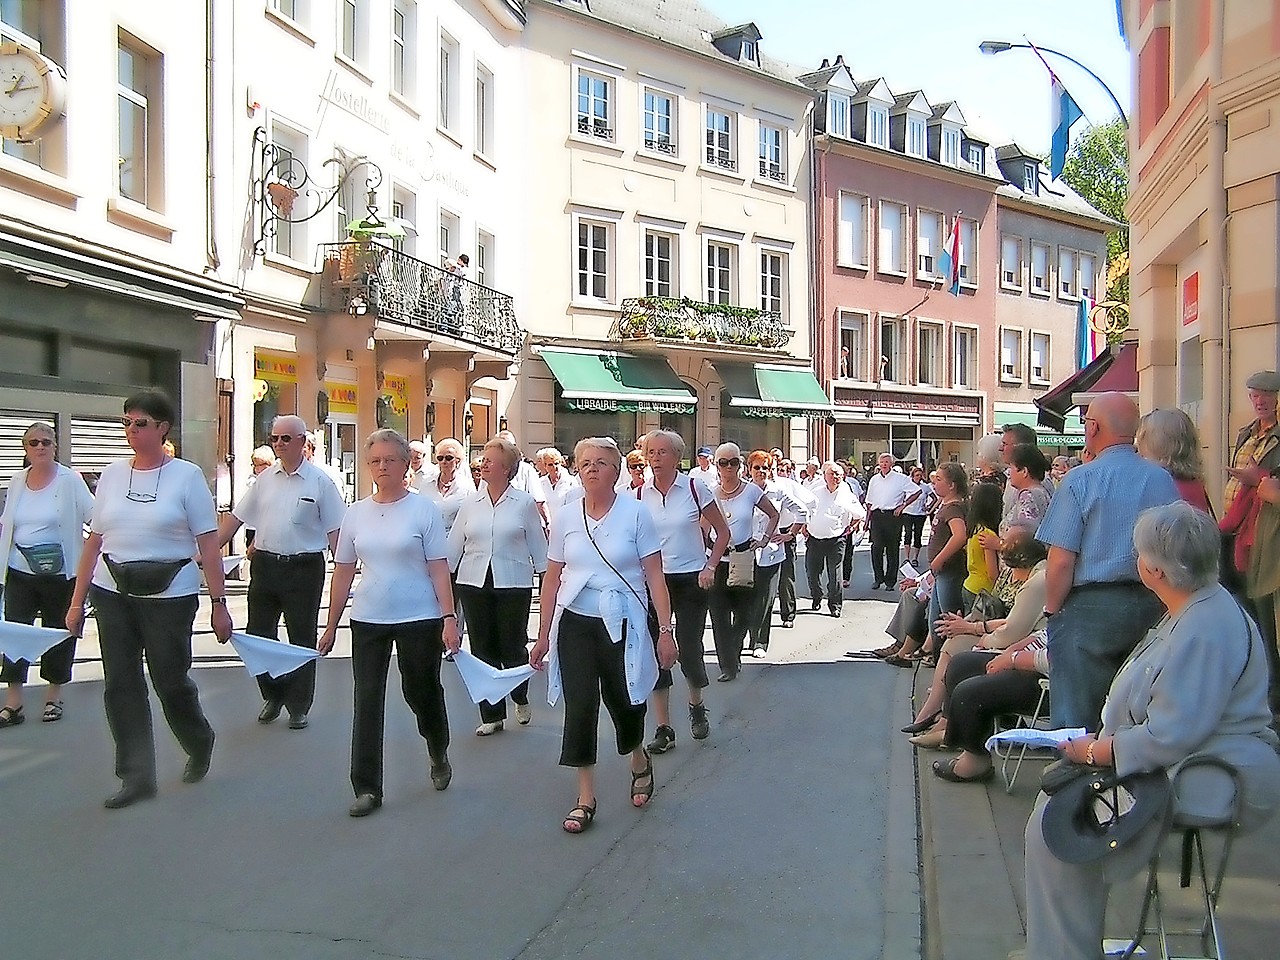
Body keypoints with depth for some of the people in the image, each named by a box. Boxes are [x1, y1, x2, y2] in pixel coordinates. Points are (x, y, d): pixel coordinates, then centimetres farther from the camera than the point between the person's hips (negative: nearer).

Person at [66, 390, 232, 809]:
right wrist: (77, 601, 8)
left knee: (171, 680, 4)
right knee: (121, 685, 4)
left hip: (169, 594, -4)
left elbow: (209, 545, -7)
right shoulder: (112, 474, 7)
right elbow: (94, 542, 10)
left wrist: (219, 604, -10)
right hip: (113, 593, 4)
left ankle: (200, 743, 33)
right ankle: (137, 776, 16)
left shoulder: (186, 476, -5)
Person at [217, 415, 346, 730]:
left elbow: (335, 530, -5)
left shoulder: (319, 481, -5)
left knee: (302, 639, 6)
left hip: (303, 568, -4)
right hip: (264, 564, 4)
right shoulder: (265, 479, 7)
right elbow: (235, 518, 11)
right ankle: (273, 696, 31)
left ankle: (298, 707, 21)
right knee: (258, 634, 10)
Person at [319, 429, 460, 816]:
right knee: (367, 702, 2)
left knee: (422, 694, 11)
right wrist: (331, 625, 10)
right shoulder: (356, 513, 5)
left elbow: (438, 568, -6)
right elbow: (343, 572, 9)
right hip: (368, 621, 3)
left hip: (419, 619, -3)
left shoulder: (424, 509, -5)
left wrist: (449, 617, -12)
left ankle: (439, 757, 40)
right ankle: (367, 788, 12)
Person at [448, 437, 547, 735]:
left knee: (513, 648, 1)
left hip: (513, 585, -3)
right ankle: (492, 715, 17)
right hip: (474, 585, 3)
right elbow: (454, 544, 12)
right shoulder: (471, 504, 8)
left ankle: (521, 699, 30)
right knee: (483, 650, 5)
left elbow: (538, 546, 4)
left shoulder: (524, 503, 0)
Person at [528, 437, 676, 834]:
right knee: (579, 708, -1)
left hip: (622, 624, -2)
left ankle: (640, 762, 40)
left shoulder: (635, 513, -5)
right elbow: (551, 580, 8)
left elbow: (655, 577, -5)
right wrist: (543, 637, 8)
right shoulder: (566, 518, 3)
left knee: (623, 702, 6)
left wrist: (665, 630, -8)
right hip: (575, 623, 2)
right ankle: (586, 798, 12)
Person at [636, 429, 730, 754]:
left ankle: (697, 706, 29)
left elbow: (723, 532, 2)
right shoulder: (641, 495, 2)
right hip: (653, 580, 3)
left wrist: (710, 567, -8)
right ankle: (664, 729, 9)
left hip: (691, 580, -3)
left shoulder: (694, 487, -6)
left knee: (689, 650, -3)